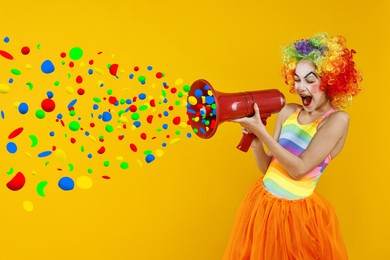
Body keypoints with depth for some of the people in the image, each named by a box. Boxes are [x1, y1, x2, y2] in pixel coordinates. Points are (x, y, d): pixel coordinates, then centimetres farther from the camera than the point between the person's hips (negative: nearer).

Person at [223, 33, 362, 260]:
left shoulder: (337, 118, -13)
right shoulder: (288, 111, 1)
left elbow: (299, 169, -20)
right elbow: (267, 168, 3)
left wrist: (261, 131, -24)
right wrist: (254, 139, -15)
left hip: (298, 213, -5)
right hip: (262, 203, 5)